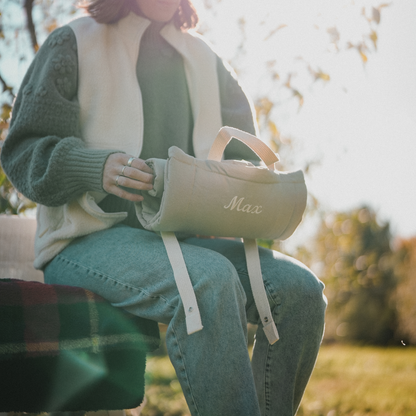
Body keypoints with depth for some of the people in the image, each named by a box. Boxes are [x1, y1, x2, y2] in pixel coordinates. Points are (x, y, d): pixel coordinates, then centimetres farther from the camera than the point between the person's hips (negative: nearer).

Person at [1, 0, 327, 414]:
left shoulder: (202, 57, 19)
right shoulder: (74, 43, 5)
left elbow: (244, 156, 22)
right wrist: (96, 168, -21)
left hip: (182, 237, 5)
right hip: (88, 239, -5)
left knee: (300, 287, -19)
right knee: (211, 279, -35)